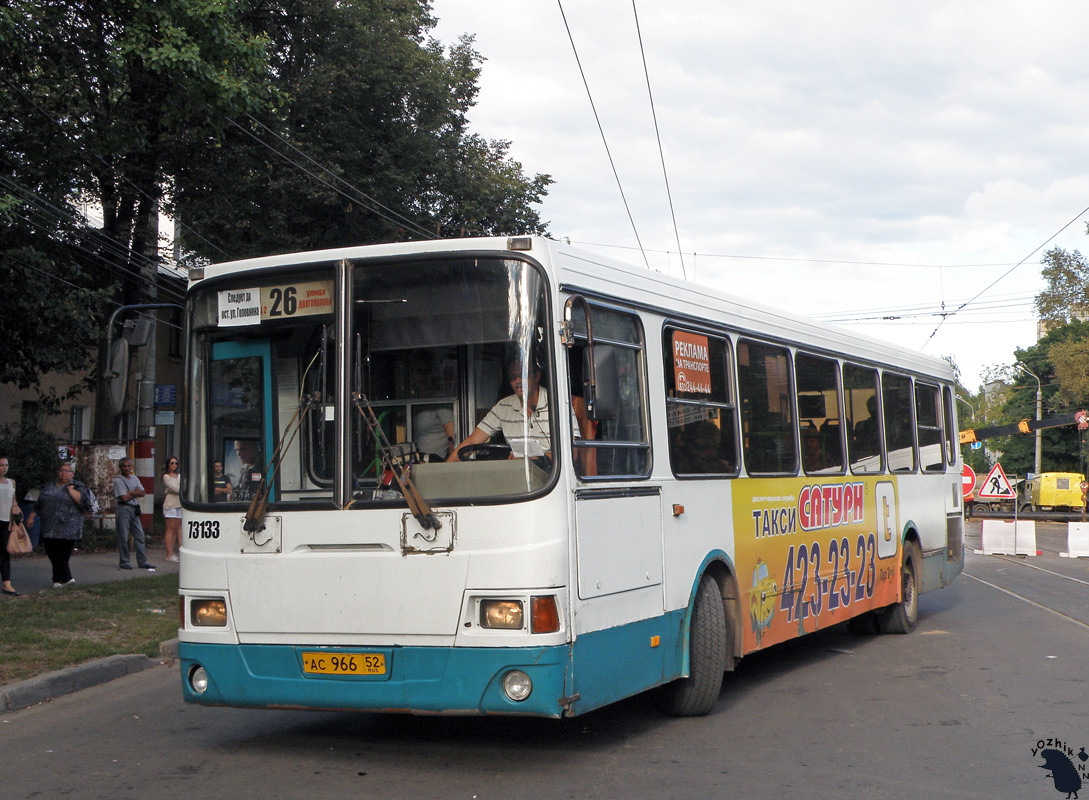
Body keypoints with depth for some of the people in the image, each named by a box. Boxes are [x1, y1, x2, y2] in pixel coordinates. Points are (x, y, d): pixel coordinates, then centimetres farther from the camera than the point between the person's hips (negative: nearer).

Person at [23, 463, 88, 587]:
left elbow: (83, 500, -14)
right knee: (52, 553, 3)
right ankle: (67, 578, 16)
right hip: (49, 529, 5)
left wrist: (70, 489, -12)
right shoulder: (48, 487, 18)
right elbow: (38, 506, 24)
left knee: (62, 555, -5)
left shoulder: (77, 487, 4)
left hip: (68, 529, -5)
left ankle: (58, 580, 10)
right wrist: (31, 517, 15)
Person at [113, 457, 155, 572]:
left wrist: (130, 492, -8)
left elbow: (143, 493, 5)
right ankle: (124, 562, 5)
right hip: (124, 509, -6)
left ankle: (142, 562, 9)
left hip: (134, 509, 6)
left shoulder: (135, 479, 15)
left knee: (139, 535, 5)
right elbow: (124, 498, -13)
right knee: (123, 537, -3)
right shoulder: (118, 480, -6)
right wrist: (136, 492, 1)